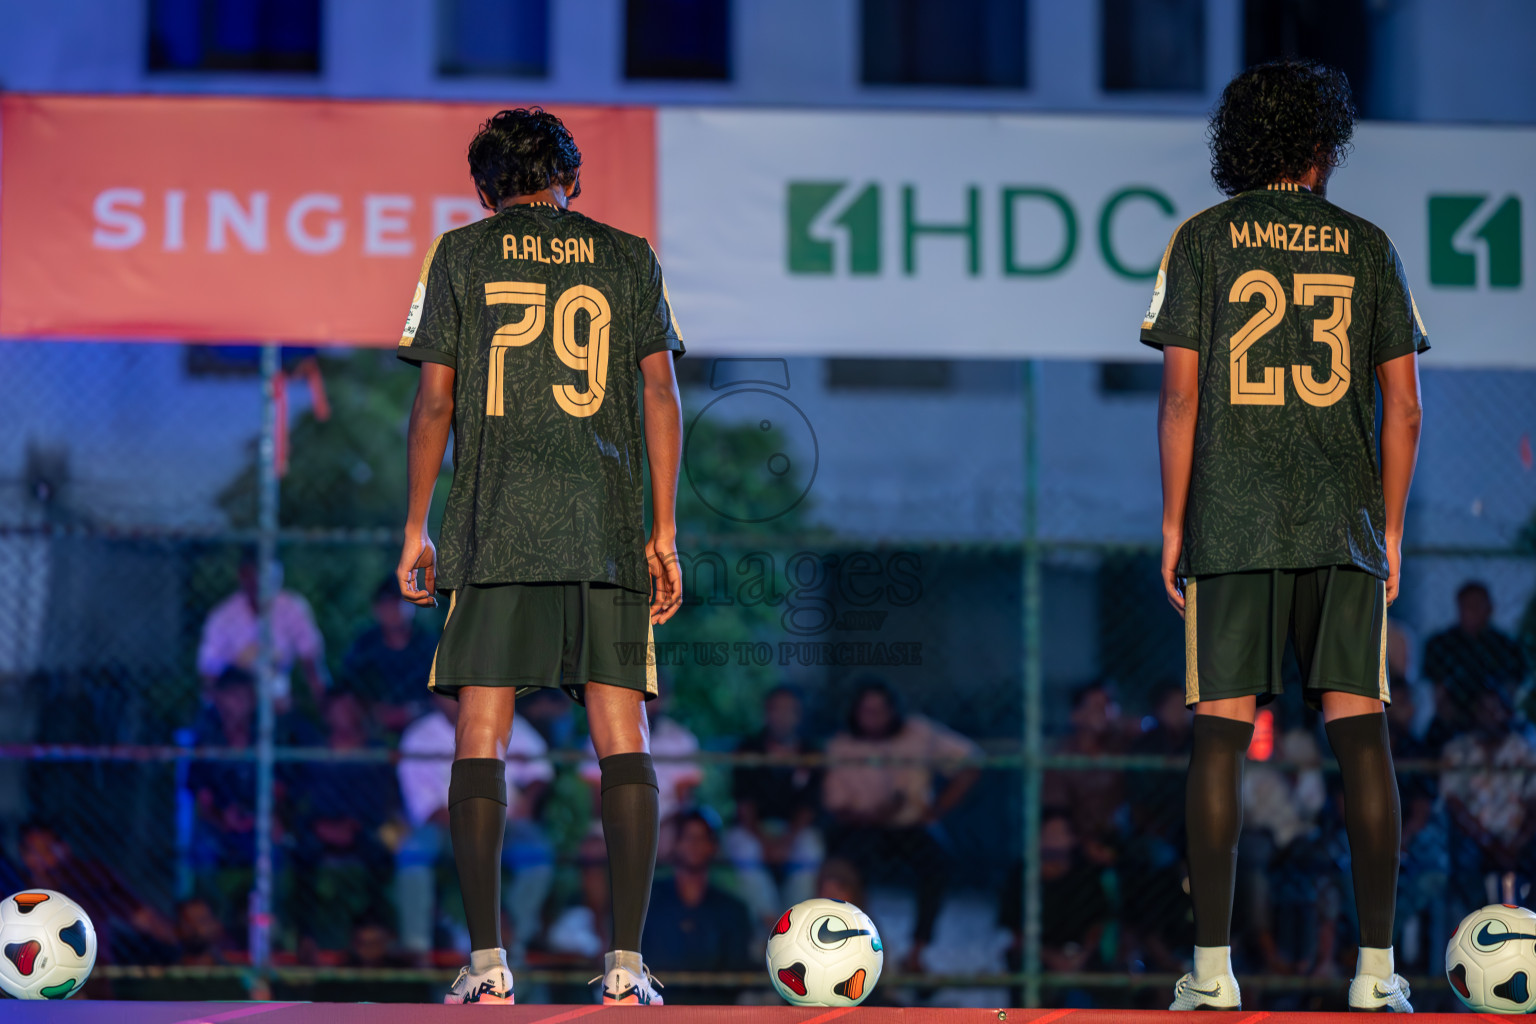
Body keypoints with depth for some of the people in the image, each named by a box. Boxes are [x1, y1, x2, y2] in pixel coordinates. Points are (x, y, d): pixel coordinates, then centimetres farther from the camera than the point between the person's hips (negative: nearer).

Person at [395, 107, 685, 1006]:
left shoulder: (460, 255, 9)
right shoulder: (630, 259, 12)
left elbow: (435, 401, 4)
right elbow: (661, 396, 6)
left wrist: (416, 528, 9)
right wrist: (664, 533, 7)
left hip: (495, 527, -1)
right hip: (609, 527, 1)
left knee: (480, 739, 1)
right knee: (624, 739, 1)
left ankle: (487, 962, -6)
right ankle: (627, 963, -6)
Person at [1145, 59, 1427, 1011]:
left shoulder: (1201, 241, 2)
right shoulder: (1369, 247, 7)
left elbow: (1182, 396, -3)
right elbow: (1404, 409, 5)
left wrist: (1174, 523, 3)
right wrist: (1391, 531, 12)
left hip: (1231, 525, -1)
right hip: (1345, 528, 1)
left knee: (1221, 735, 1)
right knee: (1361, 732, 3)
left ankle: (1213, 968, -1)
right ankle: (1377, 968, 1)